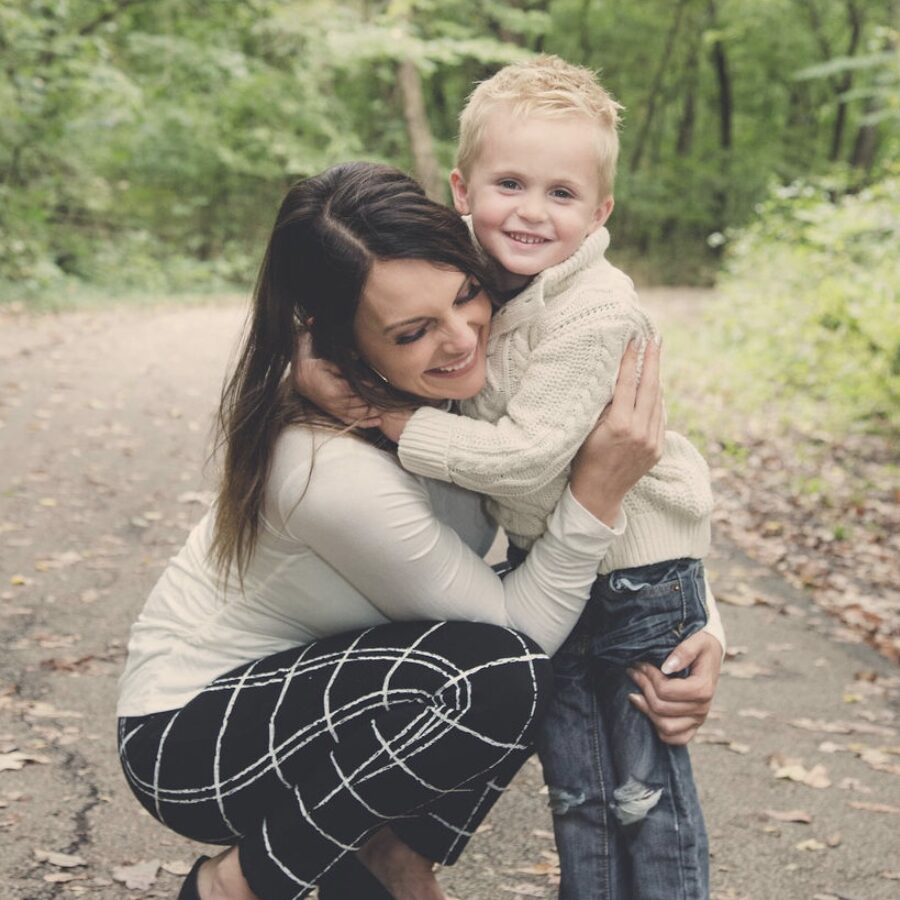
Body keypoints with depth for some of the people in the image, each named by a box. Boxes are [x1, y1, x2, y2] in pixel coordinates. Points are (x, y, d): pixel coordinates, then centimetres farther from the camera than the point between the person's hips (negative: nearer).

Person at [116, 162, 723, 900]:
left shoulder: (463, 377, -13)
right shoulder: (338, 471, -34)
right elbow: (515, 628, -23)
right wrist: (598, 487, -33)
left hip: (309, 683, 7)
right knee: (500, 674, -28)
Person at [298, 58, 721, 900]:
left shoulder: (596, 313, -27)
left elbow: (524, 458, -31)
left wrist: (376, 409, -29)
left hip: (637, 571, -6)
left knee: (644, 791, 7)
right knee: (573, 792, 15)